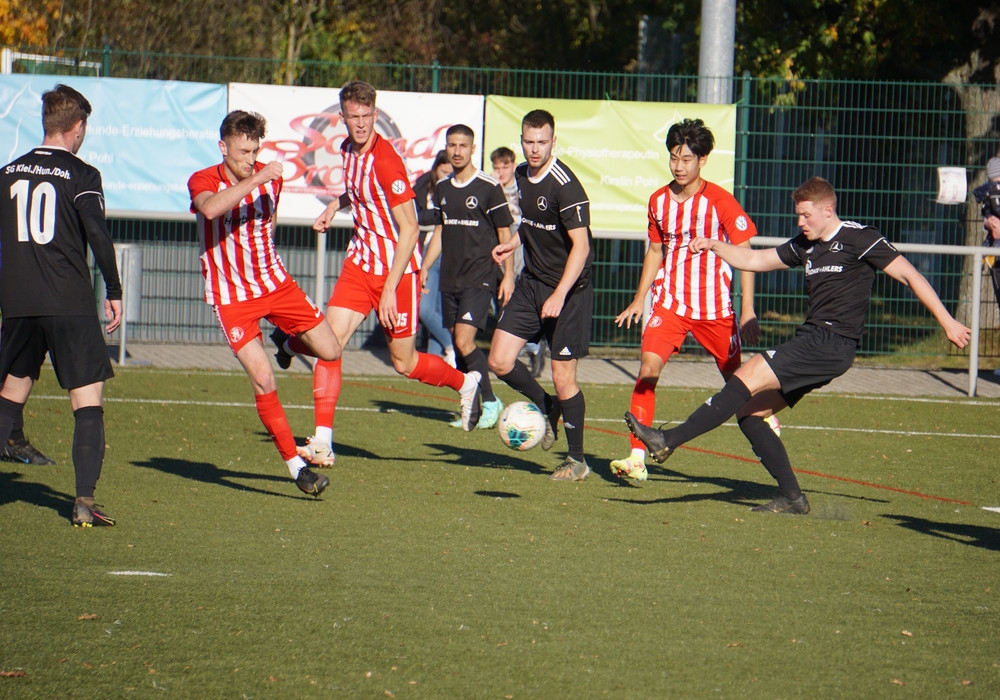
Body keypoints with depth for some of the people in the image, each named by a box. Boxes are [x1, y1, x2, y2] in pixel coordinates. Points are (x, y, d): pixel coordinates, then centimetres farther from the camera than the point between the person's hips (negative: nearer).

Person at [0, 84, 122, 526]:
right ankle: (84, 501, -11)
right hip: (70, 303, -5)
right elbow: (98, 234, -12)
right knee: (88, 399, -2)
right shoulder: (82, 176, -4)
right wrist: (114, 292, -4)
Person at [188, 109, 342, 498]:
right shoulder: (203, 181, -15)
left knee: (330, 350, 3)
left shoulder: (270, 178, -1)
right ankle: (295, 464, -4)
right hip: (232, 296, -5)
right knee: (263, 380, -15)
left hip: (275, 282, 5)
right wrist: (256, 179, -41)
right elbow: (210, 208, -40)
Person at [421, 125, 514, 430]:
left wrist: (508, 275, -7)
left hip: (479, 277, -6)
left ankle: (490, 400, -3)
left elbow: (504, 234, -3)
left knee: (464, 341, -17)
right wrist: (425, 267, 11)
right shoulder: (442, 189, 11)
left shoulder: (489, 187, -7)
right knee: (457, 344, 6)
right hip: (449, 279, 6)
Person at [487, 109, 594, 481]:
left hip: (568, 288, -7)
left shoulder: (565, 186, -20)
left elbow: (580, 246, -23)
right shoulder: (521, 175, 5)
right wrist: (514, 242, 10)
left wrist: (560, 295, -30)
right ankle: (546, 408, 25)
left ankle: (576, 460, 10)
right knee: (500, 361, -1)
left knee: (563, 378, -5)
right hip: (531, 283, 7)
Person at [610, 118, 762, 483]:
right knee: (649, 365, -17)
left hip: (715, 308, -3)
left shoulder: (720, 201, -10)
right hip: (670, 302, 3)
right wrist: (640, 299, 13)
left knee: (735, 377, 9)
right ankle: (637, 457, -21)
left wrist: (748, 310, -8)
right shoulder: (659, 200, 4)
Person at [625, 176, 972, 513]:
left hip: (832, 343, -9)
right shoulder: (806, 245, 18)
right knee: (748, 412, 2)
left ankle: (669, 440, -22)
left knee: (747, 378, -18)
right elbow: (755, 260, 25)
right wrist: (715, 246, 8)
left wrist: (947, 321, -6)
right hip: (811, 342, 9)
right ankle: (791, 497, 3)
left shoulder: (858, 239, -5)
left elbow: (909, 275, -4)